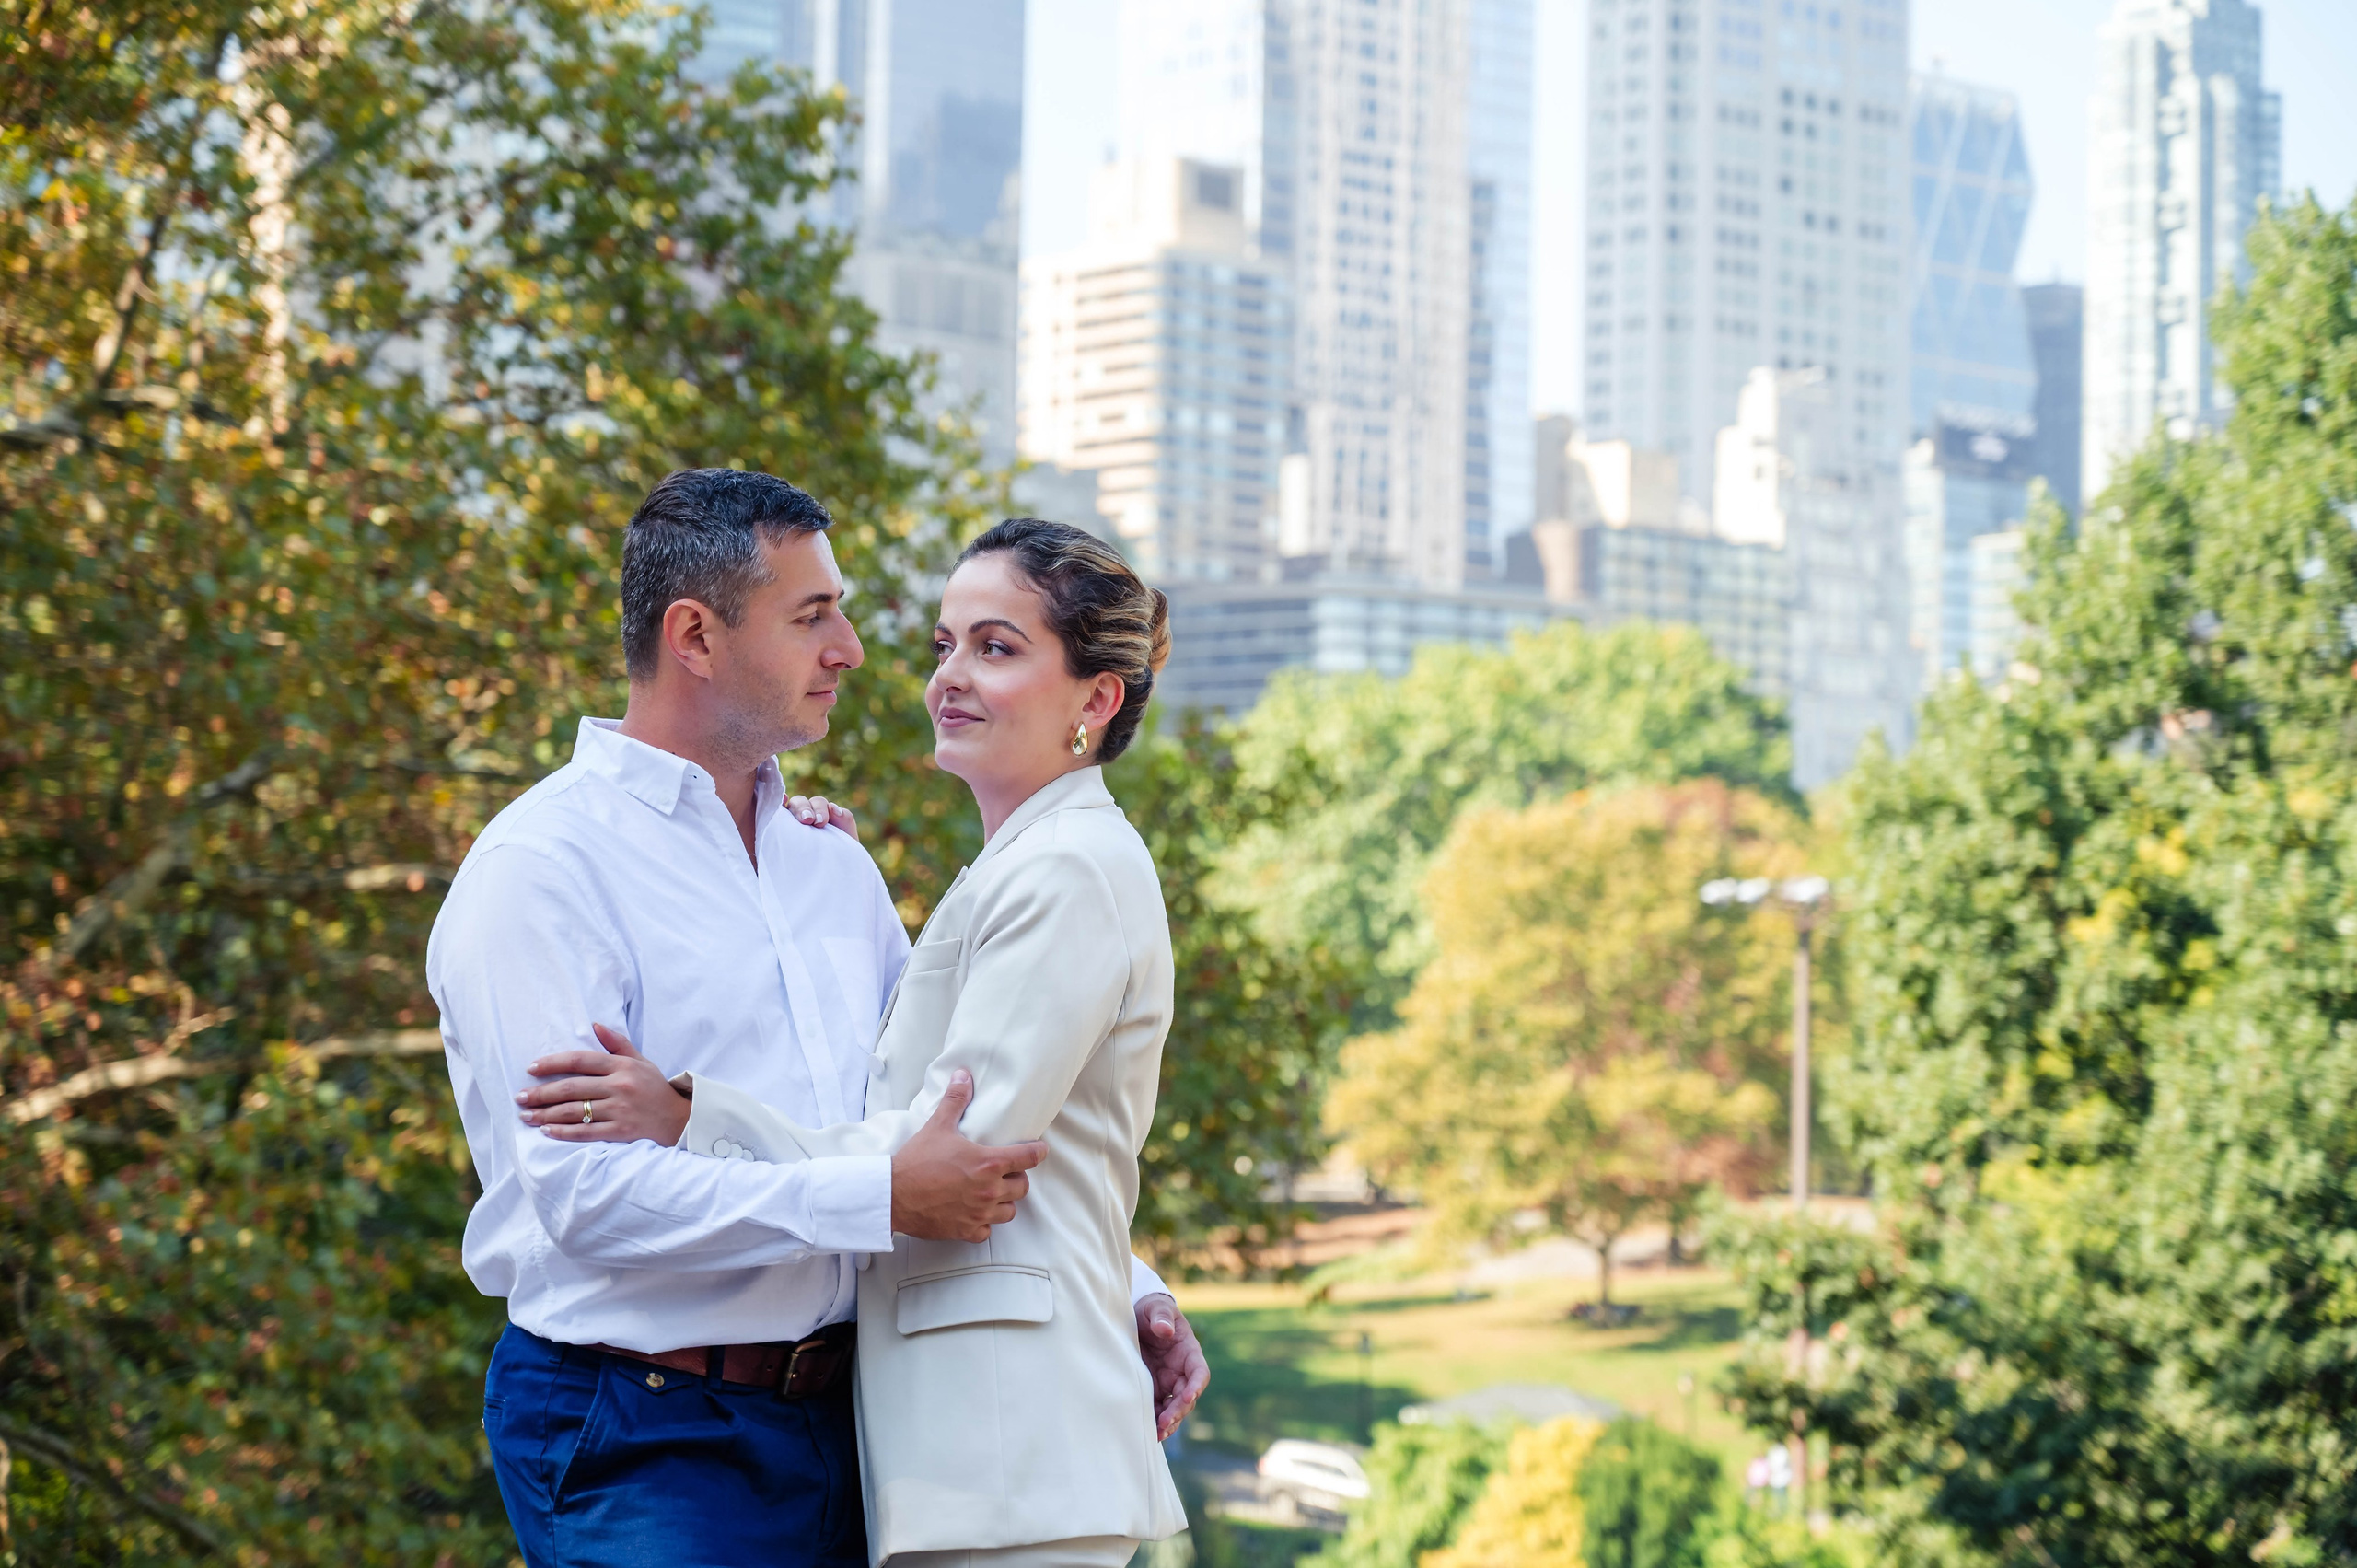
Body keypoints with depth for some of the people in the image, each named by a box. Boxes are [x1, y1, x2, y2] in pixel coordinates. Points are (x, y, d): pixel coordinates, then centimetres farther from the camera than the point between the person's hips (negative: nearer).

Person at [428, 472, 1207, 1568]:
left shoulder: (833, 863, 16)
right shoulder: (542, 870, -9)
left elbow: (966, 1122, 25)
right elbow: (584, 1193, -20)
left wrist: (1120, 1288, 13)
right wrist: (882, 1199, -21)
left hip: (829, 1426, 7)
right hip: (639, 1445, -7)